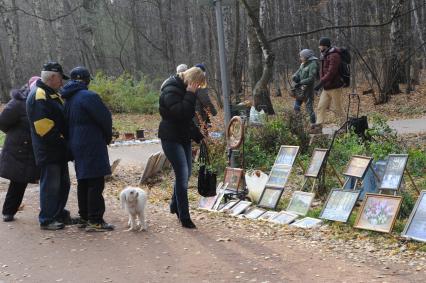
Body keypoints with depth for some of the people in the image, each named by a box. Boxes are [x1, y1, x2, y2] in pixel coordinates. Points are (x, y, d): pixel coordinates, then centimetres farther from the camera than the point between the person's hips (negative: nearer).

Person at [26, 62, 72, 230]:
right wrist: (62, 141, -16)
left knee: (63, 183, 17)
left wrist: (64, 142, 14)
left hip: (58, 150, 10)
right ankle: (47, 220, 5)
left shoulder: (51, 94, 16)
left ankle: (59, 214, 28)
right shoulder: (39, 96, -18)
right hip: (48, 151, -10)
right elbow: (44, 127, -24)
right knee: (50, 185, -4)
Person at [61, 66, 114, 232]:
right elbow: (105, 118, -14)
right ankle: (95, 221, -8)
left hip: (76, 146, 9)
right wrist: (108, 137, 5)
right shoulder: (88, 97, -16)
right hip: (92, 146, -9)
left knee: (83, 182, 15)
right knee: (95, 183, -7)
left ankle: (84, 218, 20)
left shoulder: (68, 99, 12)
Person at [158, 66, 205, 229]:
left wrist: (199, 136, 15)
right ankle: (184, 218, -8)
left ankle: (175, 206, 36)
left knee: (185, 173, 15)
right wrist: (190, 95, -25)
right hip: (171, 138, -9)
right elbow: (179, 112, -31)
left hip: (184, 137, 9)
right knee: (182, 175, -13)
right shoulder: (171, 90, -18)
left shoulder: (185, 90, 11)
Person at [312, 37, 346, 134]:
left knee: (338, 108, 0)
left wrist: (321, 83, -28)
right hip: (326, 88, 9)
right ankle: (318, 127, 5)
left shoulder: (334, 56, -17)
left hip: (335, 87, -9)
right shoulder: (325, 56, 14)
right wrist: (321, 83, 12)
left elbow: (331, 72, -25)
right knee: (321, 107, 4)